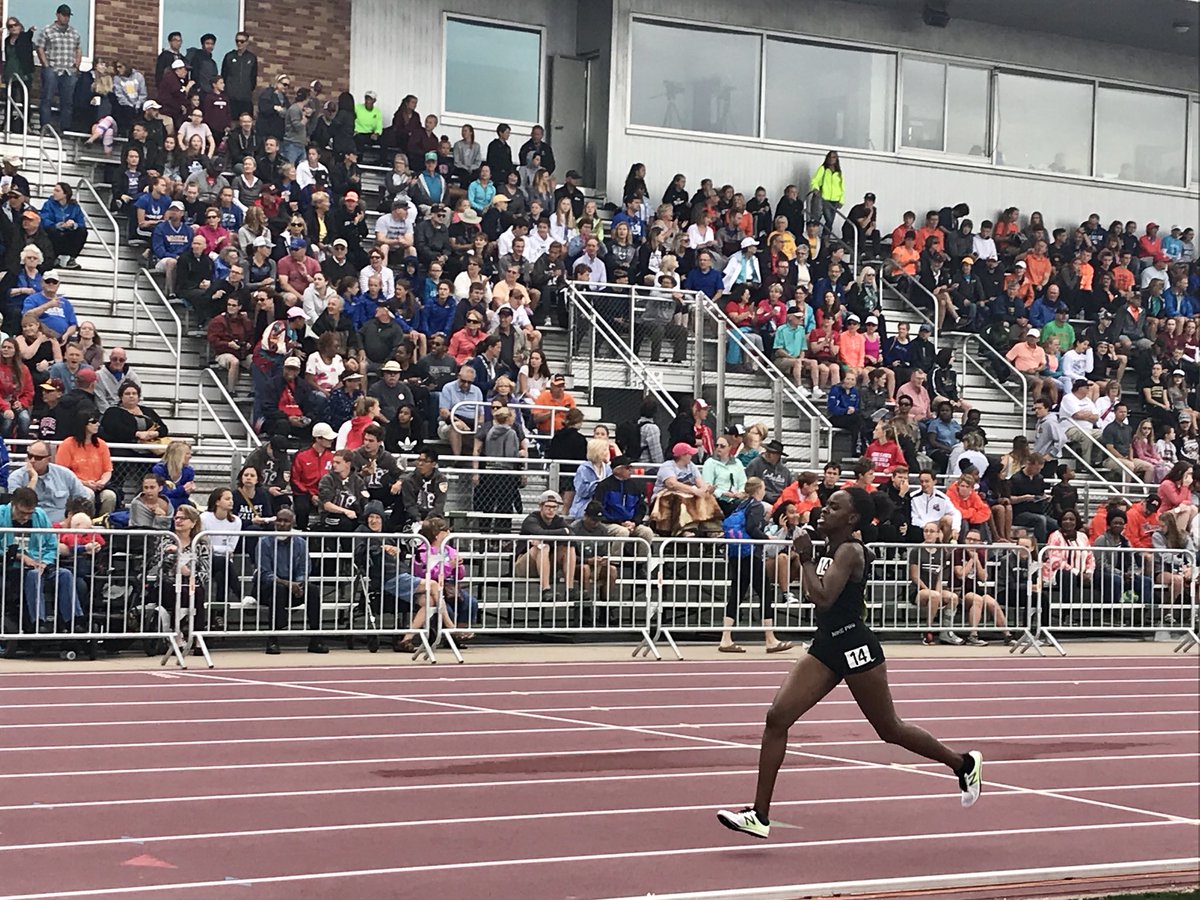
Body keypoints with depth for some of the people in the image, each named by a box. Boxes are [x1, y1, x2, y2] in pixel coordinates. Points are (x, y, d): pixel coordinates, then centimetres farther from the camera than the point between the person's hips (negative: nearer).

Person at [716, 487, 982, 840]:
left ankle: (964, 763, 31)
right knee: (777, 718, -5)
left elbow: (822, 598, -27)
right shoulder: (828, 550, 10)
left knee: (889, 729, 7)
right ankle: (760, 815, -5)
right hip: (826, 646, 9)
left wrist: (805, 559, -16)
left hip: (853, 646, -8)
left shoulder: (850, 551, -15)